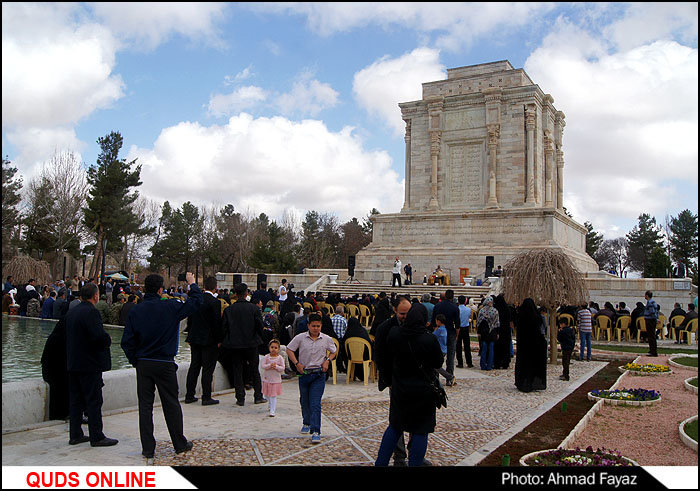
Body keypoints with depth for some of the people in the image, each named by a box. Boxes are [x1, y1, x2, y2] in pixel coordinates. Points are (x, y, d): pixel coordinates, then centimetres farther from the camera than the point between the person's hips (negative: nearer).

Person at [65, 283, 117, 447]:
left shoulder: (71, 312, 11)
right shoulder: (91, 312, -17)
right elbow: (99, 336, -27)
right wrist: (108, 340, -5)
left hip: (73, 364, 9)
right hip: (89, 364, -9)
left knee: (75, 400, 13)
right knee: (94, 401, -2)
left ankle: (75, 435, 20)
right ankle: (96, 437, 3)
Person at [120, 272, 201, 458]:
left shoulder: (136, 310, -3)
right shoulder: (170, 307, -10)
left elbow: (127, 341, -3)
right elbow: (195, 302, -1)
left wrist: (135, 360, 9)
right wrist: (192, 283, 13)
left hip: (143, 364, 2)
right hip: (165, 364, -2)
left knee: (145, 405, 8)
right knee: (171, 405, 8)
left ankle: (147, 448, 11)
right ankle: (180, 444, 19)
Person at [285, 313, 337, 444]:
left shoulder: (326, 339, 0)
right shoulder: (300, 338, -4)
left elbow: (334, 351, 16)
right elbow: (289, 349, 5)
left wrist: (327, 361, -2)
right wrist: (297, 363, -6)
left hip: (319, 374, -1)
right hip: (304, 373, 2)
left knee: (315, 404, -10)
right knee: (304, 402, 15)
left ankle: (316, 431, -10)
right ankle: (306, 423, 40)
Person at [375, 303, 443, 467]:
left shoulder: (394, 334, -8)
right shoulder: (430, 339, -18)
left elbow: (387, 361, 3)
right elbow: (438, 363, -3)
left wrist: (390, 381, 18)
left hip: (399, 390, 4)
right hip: (423, 391, -3)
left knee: (395, 427, 20)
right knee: (420, 431, 9)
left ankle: (380, 462, 23)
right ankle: (415, 463, 13)